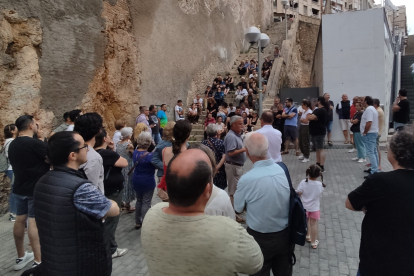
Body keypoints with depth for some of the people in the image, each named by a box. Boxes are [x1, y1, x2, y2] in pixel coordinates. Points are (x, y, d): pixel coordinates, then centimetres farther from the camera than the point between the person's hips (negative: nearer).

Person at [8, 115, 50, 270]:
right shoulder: (35, 143, -19)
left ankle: (21, 257, 26)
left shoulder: (12, 145, 8)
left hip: (19, 188, 8)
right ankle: (39, 262, 1)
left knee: (20, 219, 14)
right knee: (34, 222, -5)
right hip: (36, 189, -8)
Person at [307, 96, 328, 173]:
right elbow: (310, 117, 14)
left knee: (320, 149, -9)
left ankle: (322, 167, -7)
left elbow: (311, 117, -25)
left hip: (319, 133, -10)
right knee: (317, 149, 15)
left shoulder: (321, 110, -16)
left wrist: (309, 116, -3)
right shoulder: (318, 110, 17)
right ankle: (318, 164, 24)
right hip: (315, 132, 10)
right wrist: (310, 116, -9)